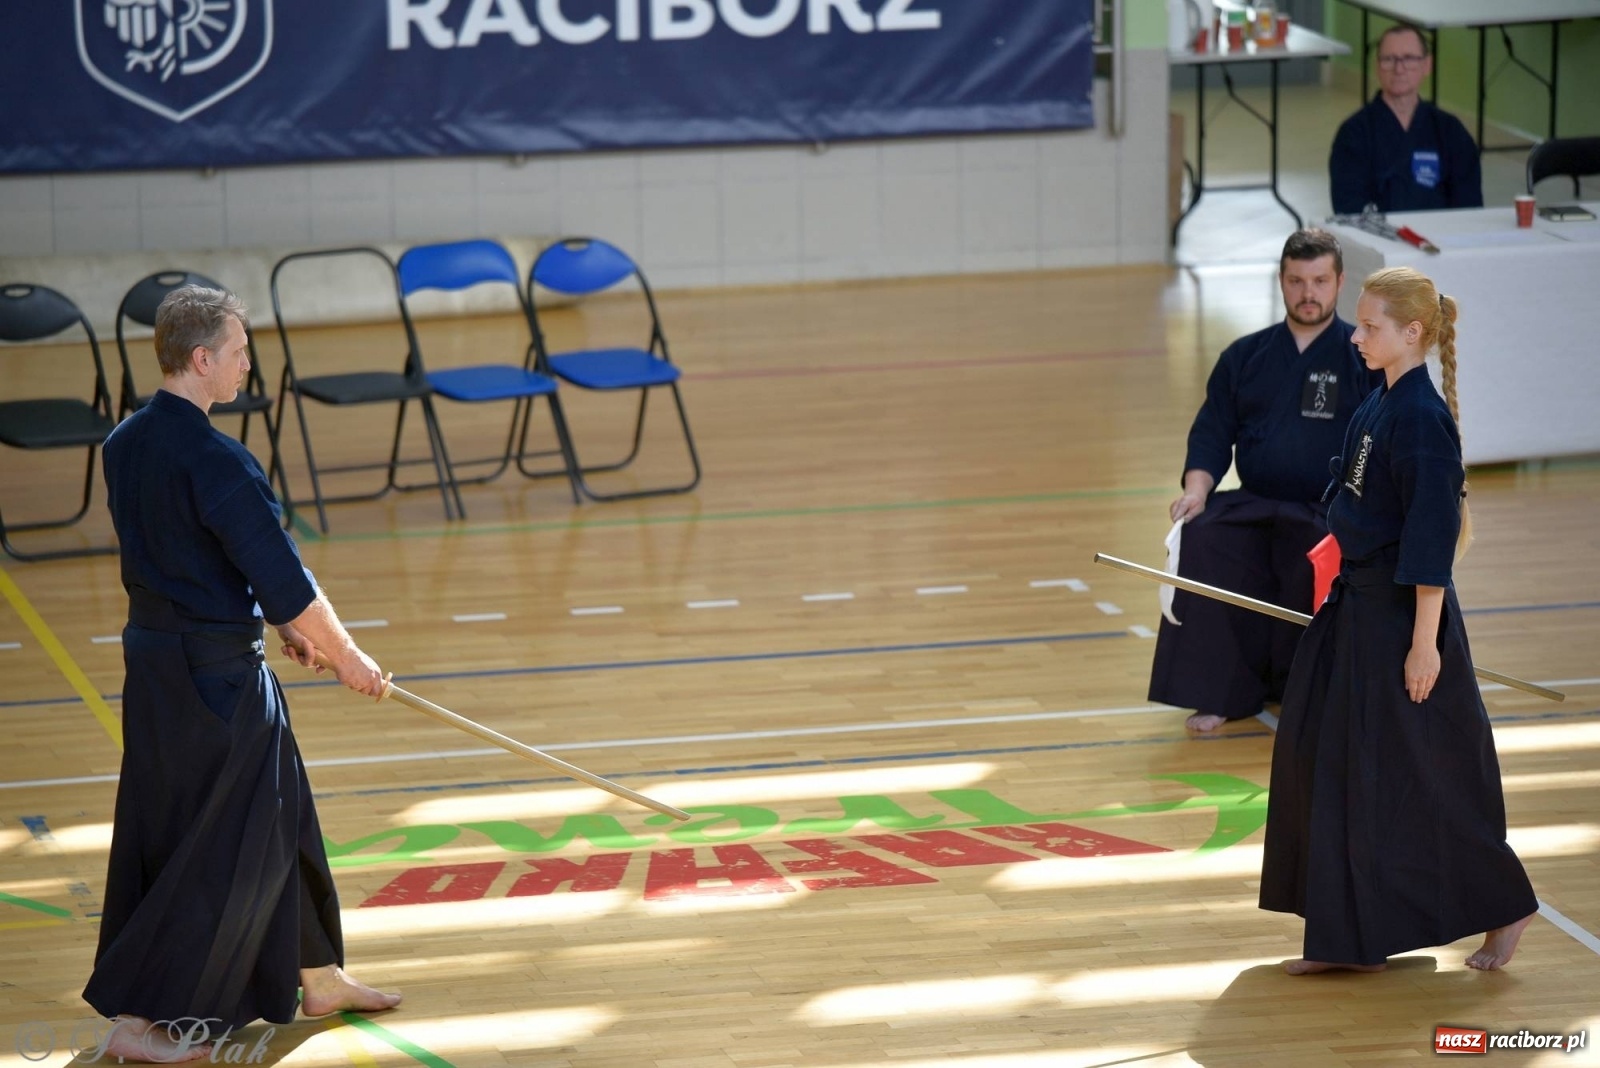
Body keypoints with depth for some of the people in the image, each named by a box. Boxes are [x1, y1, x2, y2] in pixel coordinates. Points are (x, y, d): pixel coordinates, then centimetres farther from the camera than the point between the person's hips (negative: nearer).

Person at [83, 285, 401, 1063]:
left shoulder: (126, 445, 4)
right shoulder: (215, 461, -23)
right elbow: (284, 577, -20)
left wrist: (275, 621, 18)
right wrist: (345, 657, -7)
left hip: (152, 656, 9)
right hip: (215, 675, -9)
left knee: (277, 816, 21)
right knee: (218, 849, 2)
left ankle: (319, 980, 35)